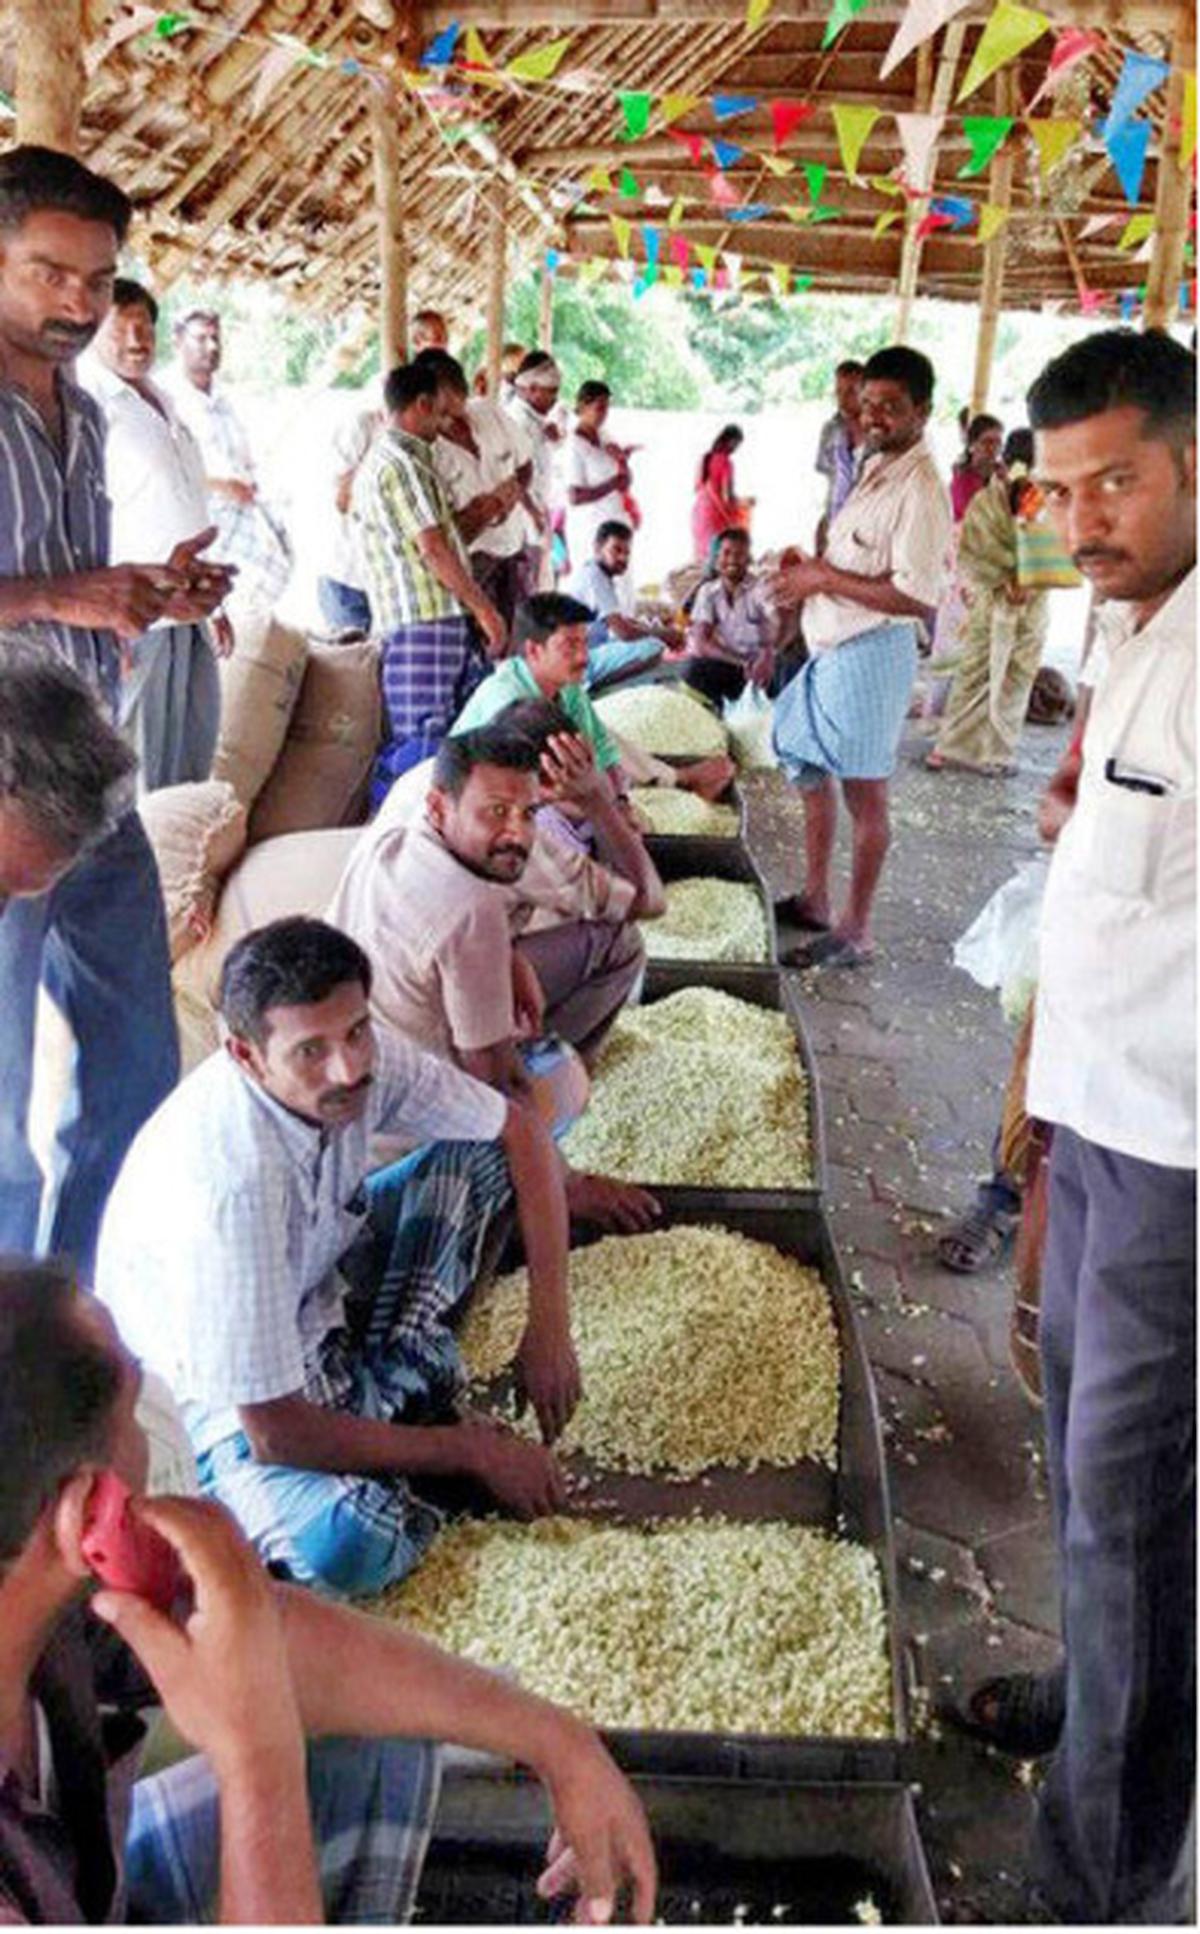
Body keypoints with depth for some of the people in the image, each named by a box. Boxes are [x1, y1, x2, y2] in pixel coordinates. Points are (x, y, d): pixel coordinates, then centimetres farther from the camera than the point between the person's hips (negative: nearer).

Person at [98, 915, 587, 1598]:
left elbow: (520, 1128, -4)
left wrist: (550, 1328, -11)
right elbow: (276, 1435, -30)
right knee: (349, 1543, -34)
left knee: (481, 1151, -4)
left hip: (318, 1287, 7)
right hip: (215, 1382, -6)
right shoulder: (225, 1181, -38)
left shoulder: (366, 1056, -20)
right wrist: (474, 1450, -20)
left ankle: (395, 1385, -7)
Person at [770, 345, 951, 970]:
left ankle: (855, 931, 11)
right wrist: (805, 574, 9)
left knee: (864, 795, 0)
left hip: (871, 653, -10)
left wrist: (825, 578, -20)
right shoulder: (873, 470, 12)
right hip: (831, 648, 10)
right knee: (811, 773, 18)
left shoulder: (920, 488, -18)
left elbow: (916, 597, -26)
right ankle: (814, 901, 33)